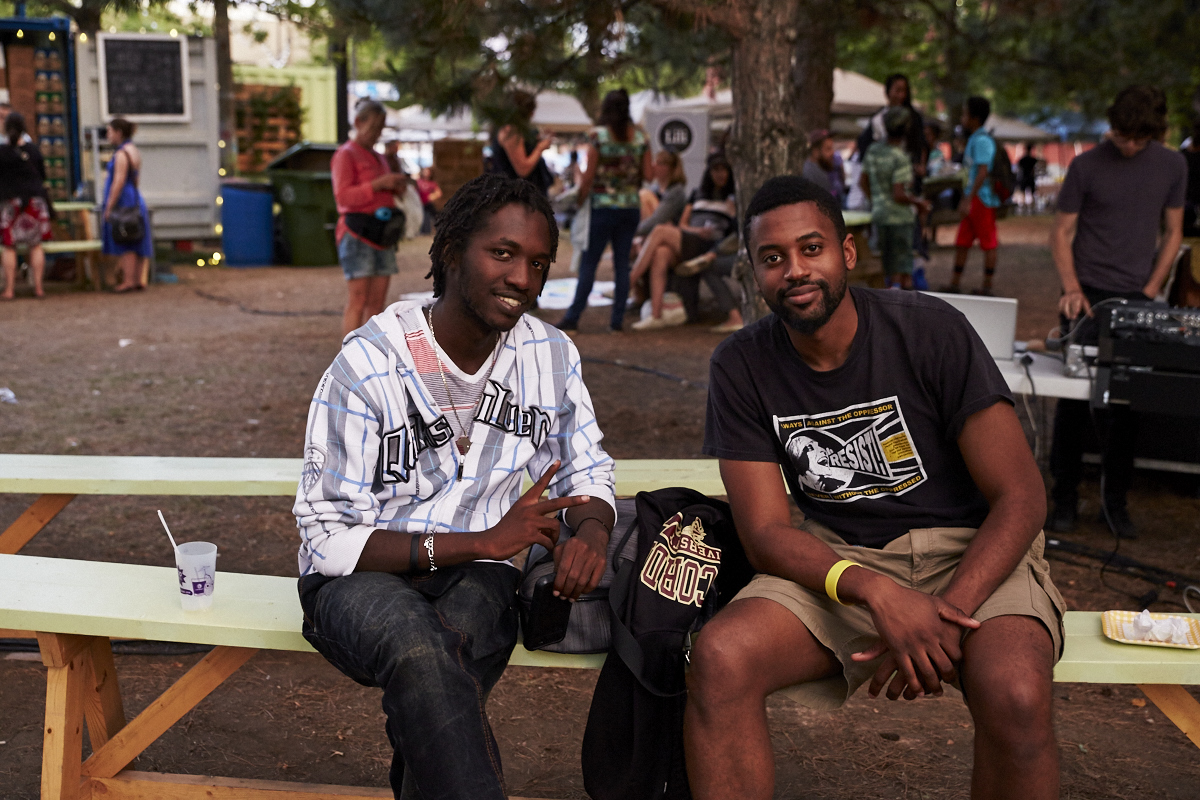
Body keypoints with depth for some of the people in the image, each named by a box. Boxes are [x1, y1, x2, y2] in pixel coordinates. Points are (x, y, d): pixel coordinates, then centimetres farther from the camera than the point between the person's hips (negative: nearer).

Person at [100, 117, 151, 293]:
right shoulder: (135, 151, 15)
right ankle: (137, 280, 12)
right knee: (134, 245, 9)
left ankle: (128, 280, -7)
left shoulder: (122, 154, -14)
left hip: (123, 202, -9)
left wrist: (109, 207, -18)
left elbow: (119, 182, -20)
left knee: (125, 245, -7)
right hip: (135, 200, 9)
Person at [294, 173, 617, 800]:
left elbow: (586, 470, 14)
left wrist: (590, 532, -12)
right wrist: (483, 542, -23)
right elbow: (329, 541, -14)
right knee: (418, 643, -37)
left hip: (476, 577, 3)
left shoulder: (550, 357, 1)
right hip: (363, 577, -3)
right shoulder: (367, 366, -14)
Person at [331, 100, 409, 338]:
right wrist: (379, 184, -19)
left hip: (382, 235, 8)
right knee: (358, 301, -11)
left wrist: (398, 187, 7)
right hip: (357, 234, -8)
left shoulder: (379, 158, 22)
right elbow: (343, 196, -14)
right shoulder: (345, 155, -2)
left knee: (377, 301, 5)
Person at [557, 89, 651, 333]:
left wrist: (580, 199, 2)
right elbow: (648, 174, 3)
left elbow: (589, 175, -9)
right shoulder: (640, 136, 4)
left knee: (589, 263, 0)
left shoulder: (597, 135, -7)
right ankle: (617, 319, 8)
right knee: (622, 263, 7)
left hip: (603, 206, -4)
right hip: (631, 207, 4)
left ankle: (573, 317, 1)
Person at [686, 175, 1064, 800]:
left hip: (971, 550, -1)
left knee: (1015, 695, -33)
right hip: (836, 559, 2)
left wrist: (948, 612, -25)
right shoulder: (740, 366, -4)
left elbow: (1021, 496, -11)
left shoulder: (931, 331, -11)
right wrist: (876, 591, -26)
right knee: (719, 658, -27)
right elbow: (767, 532, -7)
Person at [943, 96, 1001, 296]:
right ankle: (955, 283, 15)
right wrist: (964, 199, 24)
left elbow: (983, 172, -22)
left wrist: (968, 200, -25)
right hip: (973, 199, 10)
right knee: (962, 242, 10)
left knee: (988, 243, -1)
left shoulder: (982, 141, -14)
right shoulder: (973, 140, 16)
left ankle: (987, 287, 5)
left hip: (982, 198, -10)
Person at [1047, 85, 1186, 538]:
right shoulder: (1086, 166, -2)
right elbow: (1062, 233, 1)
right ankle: (1065, 498, 8)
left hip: (1136, 298, 2)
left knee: (1126, 403, 4)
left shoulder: (1172, 166, 6)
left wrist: (1151, 290, 1)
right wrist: (1072, 288, -13)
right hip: (1087, 296, -2)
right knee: (1074, 399, -1)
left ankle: (1115, 500, 14)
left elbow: (1173, 233, 12)